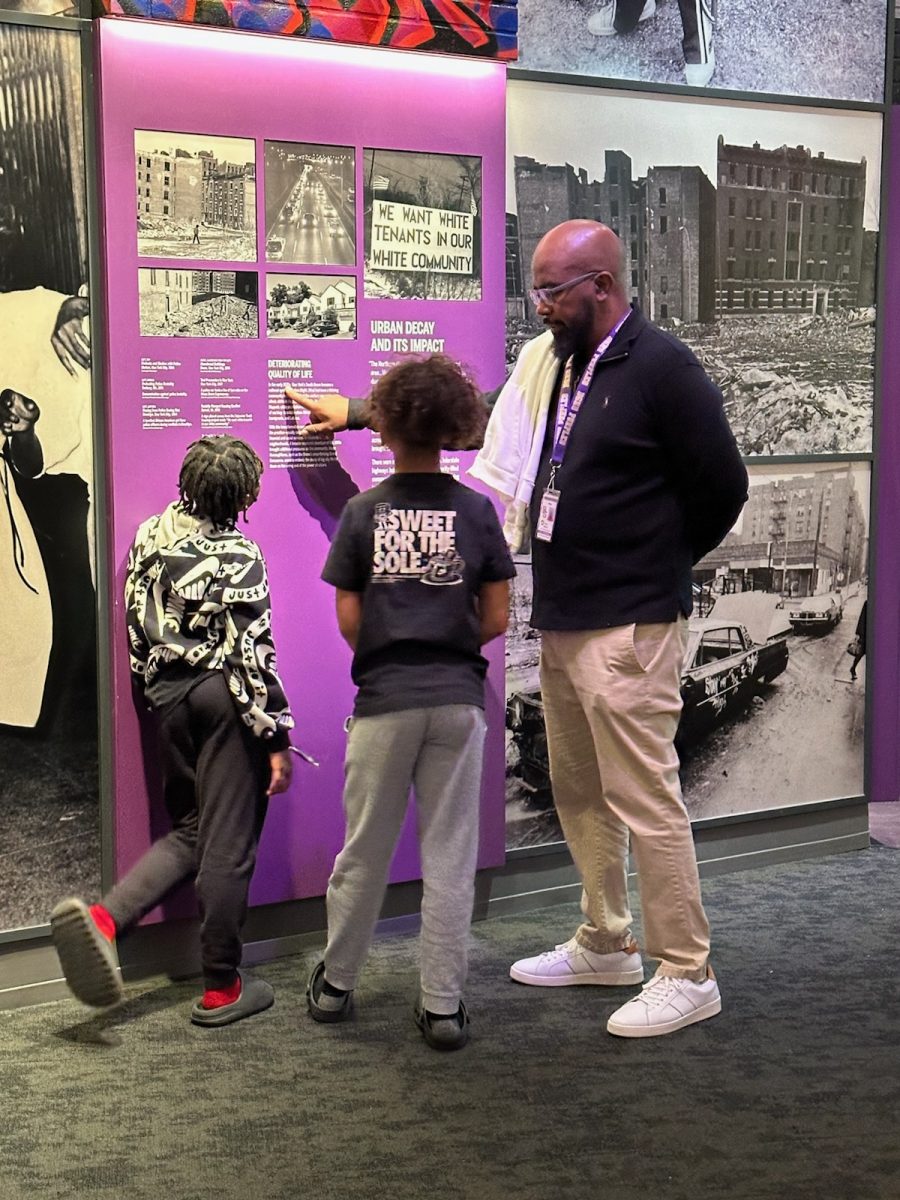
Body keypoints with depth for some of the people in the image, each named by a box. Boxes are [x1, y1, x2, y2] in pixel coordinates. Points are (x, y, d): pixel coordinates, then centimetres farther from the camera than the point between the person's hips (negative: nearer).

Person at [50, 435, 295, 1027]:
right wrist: (278, 738, -11)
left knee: (189, 832, 19)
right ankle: (221, 989, 11)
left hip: (168, 695, 7)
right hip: (225, 698, -6)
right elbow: (253, 652, -15)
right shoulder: (238, 554, -14)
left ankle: (103, 917, -3)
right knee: (228, 844, 3)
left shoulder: (149, 536, 6)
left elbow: (138, 628, 13)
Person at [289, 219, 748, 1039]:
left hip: (630, 627, -9)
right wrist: (355, 414, 22)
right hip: (562, 619, 9)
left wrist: (656, 566, 1)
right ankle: (605, 945, 33)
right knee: (577, 788, 17)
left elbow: (721, 486, -10)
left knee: (644, 798, -5)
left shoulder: (660, 367, -13)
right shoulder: (545, 360, 9)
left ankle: (686, 974, 7)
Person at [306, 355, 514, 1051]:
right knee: (449, 855, 5)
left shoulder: (364, 513, -2)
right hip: (458, 699, 0)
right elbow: (497, 618, 0)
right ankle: (444, 1005, 9)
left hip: (385, 701, 0)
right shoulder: (477, 511, -1)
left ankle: (337, 983, 25)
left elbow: (348, 620, -2)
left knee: (366, 850, 12)